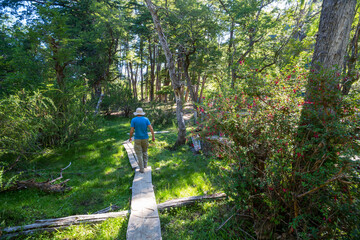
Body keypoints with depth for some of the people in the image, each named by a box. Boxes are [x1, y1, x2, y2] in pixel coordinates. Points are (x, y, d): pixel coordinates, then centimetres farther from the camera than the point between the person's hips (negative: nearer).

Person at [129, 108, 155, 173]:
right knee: (145, 151, 25)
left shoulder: (133, 120, -8)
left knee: (139, 154, 6)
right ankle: (145, 164, 27)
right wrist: (153, 136, -1)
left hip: (137, 139, -2)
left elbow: (131, 131, -11)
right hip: (145, 138, 2)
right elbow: (151, 128, -11)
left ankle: (142, 169, 8)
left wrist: (130, 137, 5)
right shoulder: (146, 119, -3)